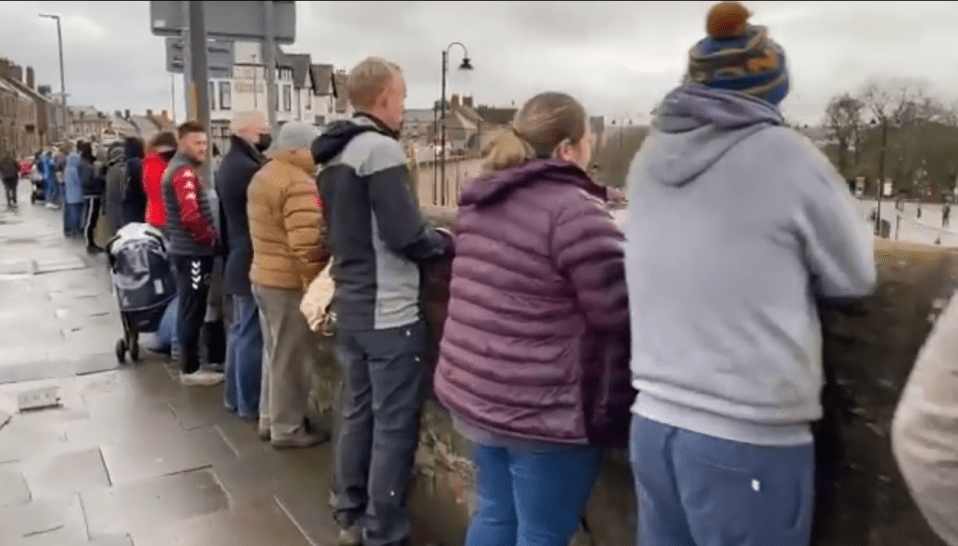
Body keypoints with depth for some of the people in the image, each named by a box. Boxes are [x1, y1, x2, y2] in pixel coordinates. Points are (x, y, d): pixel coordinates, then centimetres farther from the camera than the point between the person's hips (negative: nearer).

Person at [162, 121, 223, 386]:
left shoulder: (176, 167, 16)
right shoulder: (185, 172, -17)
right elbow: (191, 216, -29)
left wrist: (207, 236, 16)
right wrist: (211, 237, -14)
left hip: (185, 249, 10)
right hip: (193, 252, -10)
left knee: (189, 310, 17)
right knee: (193, 311, -2)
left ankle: (188, 362, 27)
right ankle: (190, 370, 6)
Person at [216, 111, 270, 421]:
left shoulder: (229, 164, 13)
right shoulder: (249, 169, -21)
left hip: (237, 259, 11)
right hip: (254, 263, -11)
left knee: (240, 330, 17)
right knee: (252, 335, -2)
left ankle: (234, 396, 27)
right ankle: (250, 404, 7)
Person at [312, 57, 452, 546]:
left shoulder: (333, 155, 11)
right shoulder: (380, 148, -16)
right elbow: (406, 237, -21)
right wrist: (445, 243, -2)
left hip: (349, 305, 9)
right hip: (389, 311, -9)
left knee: (357, 411, 18)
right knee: (394, 425, 1)